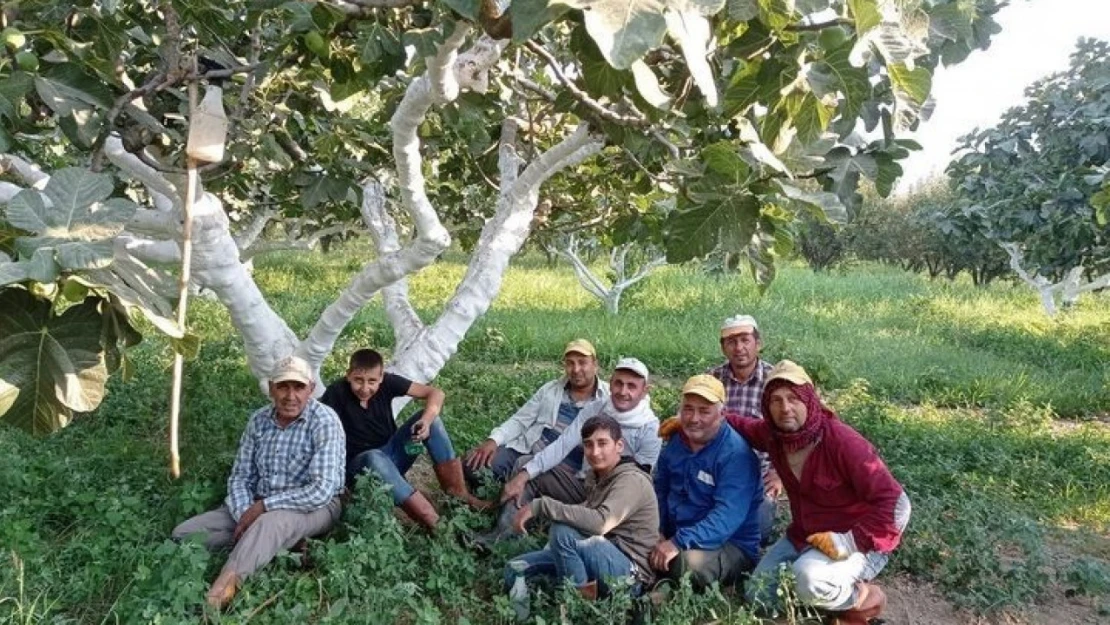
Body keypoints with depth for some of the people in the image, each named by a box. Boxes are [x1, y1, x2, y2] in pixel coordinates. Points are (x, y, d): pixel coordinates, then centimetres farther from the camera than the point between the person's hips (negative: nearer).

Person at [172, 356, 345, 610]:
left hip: (314, 507, -7)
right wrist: (244, 516, -16)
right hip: (259, 507, 7)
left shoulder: (324, 422, -17)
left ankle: (215, 597, -46)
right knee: (184, 534, -7)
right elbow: (240, 477, 4)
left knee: (269, 523, -40)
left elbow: (322, 491, -24)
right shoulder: (259, 420, 3)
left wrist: (263, 506, -20)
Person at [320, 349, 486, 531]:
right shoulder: (336, 393, -19)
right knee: (375, 457, -39)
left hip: (392, 457, 4)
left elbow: (435, 393, -11)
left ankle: (458, 494, -21)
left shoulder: (387, 382, -10)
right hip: (360, 464, -4)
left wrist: (426, 421, -30)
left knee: (429, 416, -17)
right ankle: (435, 524, -46)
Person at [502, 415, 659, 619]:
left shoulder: (632, 480, -16)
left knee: (562, 532, -29)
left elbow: (600, 522, -33)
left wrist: (539, 506, -32)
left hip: (628, 573, -8)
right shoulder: (596, 477, 13)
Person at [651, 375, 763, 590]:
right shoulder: (676, 442, 5)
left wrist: (679, 542, -35)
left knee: (689, 562, -35)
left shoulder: (736, 454, -19)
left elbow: (728, 516, -29)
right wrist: (657, 531, -2)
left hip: (731, 546, -7)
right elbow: (660, 490, 15)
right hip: (675, 536, 7)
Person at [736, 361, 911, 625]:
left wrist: (850, 542, -34)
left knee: (810, 583, -36)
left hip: (858, 542, -7)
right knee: (757, 596, 5)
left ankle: (864, 598, -4)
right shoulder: (773, 434, -7)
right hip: (804, 536, 7)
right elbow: (744, 426, 17)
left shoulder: (842, 442, -27)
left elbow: (895, 503, -28)